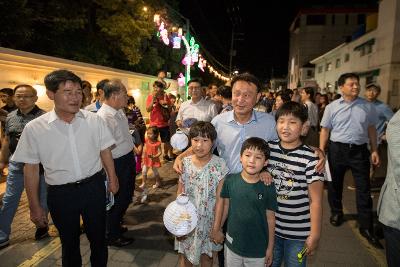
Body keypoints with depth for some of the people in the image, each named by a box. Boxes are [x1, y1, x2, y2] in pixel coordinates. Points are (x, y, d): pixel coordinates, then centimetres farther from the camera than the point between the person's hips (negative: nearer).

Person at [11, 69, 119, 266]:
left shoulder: (94, 121, -8)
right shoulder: (34, 128, -10)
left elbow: (105, 152, 4)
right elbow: (31, 168, -3)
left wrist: (112, 179, 5)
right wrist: (35, 207, 1)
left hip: (94, 186, 1)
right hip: (60, 193, 0)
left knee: (98, 237, 18)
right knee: (69, 242, 20)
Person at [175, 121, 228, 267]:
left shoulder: (219, 165, -15)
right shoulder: (185, 163, -8)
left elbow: (220, 199, -11)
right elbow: (180, 193, 1)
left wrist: (216, 226, -10)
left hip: (208, 219, -2)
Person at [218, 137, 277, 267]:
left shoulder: (268, 188, -13)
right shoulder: (230, 180, -11)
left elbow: (270, 218, -6)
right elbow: (226, 206, 1)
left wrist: (270, 248, 0)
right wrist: (218, 228, 8)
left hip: (258, 249, -1)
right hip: (232, 245, 1)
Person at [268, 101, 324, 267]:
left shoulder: (311, 158, -16)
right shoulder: (268, 148, -4)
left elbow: (315, 200, -11)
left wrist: (314, 235, -9)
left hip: (298, 233, -3)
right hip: (269, 227, 4)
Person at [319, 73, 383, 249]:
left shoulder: (368, 107, 3)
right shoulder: (332, 107, -1)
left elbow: (372, 129, 11)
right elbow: (325, 130, 1)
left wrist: (374, 150, 6)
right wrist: (321, 151, -4)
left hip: (360, 150, 1)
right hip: (337, 149, 0)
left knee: (364, 188, 2)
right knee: (335, 184, 13)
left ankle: (366, 227, 13)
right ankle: (336, 213, 36)